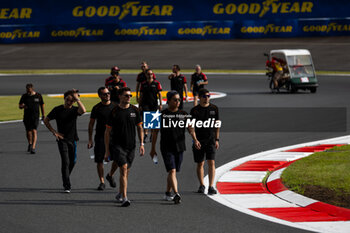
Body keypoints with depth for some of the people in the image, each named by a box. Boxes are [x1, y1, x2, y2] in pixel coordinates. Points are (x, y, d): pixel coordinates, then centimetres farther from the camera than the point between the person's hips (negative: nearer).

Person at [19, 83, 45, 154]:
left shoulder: (38, 96, 1)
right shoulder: (24, 96, 2)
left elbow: (42, 105, 11)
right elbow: (19, 106, 6)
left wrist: (43, 115, 11)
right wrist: (22, 106, -18)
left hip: (35, 116, -2)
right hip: (27, 116, 2)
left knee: (34, 131, -15)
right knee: (28, 131, 10)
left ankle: (33, 148, -21)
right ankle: (30, 144, 35)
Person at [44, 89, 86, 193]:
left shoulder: (74, 110, -2)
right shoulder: (57, 110, -3)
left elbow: (83, 110, -26)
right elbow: (46, 120, 6)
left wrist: (77, 98, -24)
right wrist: (54, 132, -3)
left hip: (73, 139, 3)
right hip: (62, 139, -3)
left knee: (72, 162, 12)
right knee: (65, 162, -12)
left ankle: (65, 179, 37)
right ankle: (67, 186, -11)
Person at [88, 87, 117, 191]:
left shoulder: (114, 106, 6)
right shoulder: (96, 108, 0)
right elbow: (91, 124, 4)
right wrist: (90, 140, -1)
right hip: (100, 137, -2)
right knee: (99, 160, -2)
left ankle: (110, 176, 21)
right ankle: (102, 182, 9)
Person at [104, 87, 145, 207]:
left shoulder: (134, 110, 5)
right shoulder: (114, 112, -5)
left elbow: (139, 128, 12)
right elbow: (107, 132, -1)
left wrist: (141, 144, 2)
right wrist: (107, 151, -3)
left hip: (131, 146, 4)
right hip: (117, 145, -4)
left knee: (126, 172, 12)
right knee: (123, 169, -17)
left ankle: (120, 194, 32)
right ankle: (124, 198, -20)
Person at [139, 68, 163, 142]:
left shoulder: (156, 83, 2)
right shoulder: (143, 84, 6)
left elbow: (159, 94, 1)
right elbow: (141, 95, 11)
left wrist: (160, 104, -6)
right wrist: (140, 105, 7)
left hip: (154, 104, 0)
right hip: (145, 104, 0)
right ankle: (145, 134, -13)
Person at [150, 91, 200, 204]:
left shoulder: (183, 114, 6)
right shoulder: (162, 114, -2)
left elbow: (190, 128, -2)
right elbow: (155, 132, 3)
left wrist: (195, 140, -21)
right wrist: (153, 149, 3)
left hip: (180, 147, 4)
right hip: (166, 147, -4)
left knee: (172, 171, 12)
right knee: (172, 171, -14)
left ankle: (168, 193, 28)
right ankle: (176, 194, -22)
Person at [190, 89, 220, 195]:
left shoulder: (214, 108, 5)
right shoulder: (195, 110, 0)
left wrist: (217, 139, 6)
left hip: (211, 139, 0)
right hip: (199, 140, 0)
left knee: (211, 163, -10)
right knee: (200, 164, 8)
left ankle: (211, 186, -11)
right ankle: (201, 185, 22)